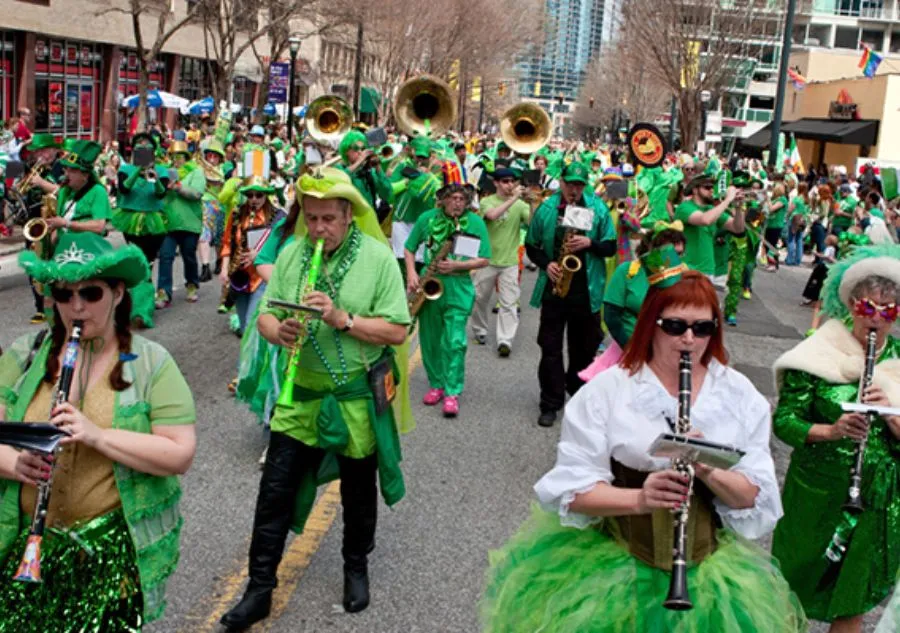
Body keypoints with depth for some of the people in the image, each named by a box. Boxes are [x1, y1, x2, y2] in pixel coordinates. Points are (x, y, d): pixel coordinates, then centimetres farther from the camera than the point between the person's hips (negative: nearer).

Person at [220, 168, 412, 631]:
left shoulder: (377, 257, -12)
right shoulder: (290, 255, 0)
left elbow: (397, 331, -15)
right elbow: (265, 316, 2)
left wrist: (342, 319, -27)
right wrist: (278, 331, -21)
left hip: (357, 397, -2)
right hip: (300, 394, 3)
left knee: (358, 493, 16)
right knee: (275, 493, 4)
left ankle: (356, 567, 40)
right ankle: (260, 588, 18)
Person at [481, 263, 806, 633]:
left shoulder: (739, 395, 0)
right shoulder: (606, 390, -7)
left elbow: (756, 497, -2)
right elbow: (573, 490, -10)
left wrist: (708, 472, -21)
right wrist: (638, 499, -27)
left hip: (710, 567, 2)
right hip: (614, 561, -2)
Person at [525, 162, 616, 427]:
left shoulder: (598, 208, -1)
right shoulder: (546, 209, 0)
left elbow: (611, 247, 1)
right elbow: (531, 246, 7)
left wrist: (589, 243, -17)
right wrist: (546, 264, -10)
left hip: (587, 290, 1)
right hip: (554, 288, 0)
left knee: (585, 346, 12)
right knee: (550, 348, 1)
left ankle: (578, 393, 33)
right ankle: (550, 403, 8)